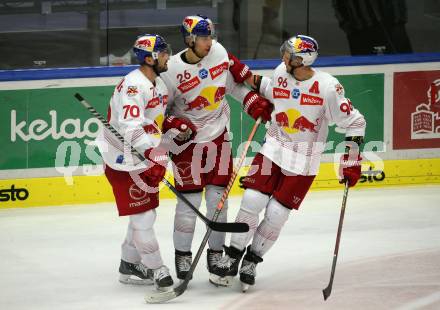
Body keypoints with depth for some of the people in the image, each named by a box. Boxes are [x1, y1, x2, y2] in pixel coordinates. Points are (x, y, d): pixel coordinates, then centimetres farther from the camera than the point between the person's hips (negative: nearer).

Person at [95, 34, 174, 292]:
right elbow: (130, 128, -33)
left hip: (144, 157, 10)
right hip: (124, 160, -10)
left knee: (146, 212, 16)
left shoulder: (160, 84, 10)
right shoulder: (134, 85, -23)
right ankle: (156, 270, 0)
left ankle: (129, 266, 29)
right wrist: (155, 155, -39)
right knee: (142, 216, -7)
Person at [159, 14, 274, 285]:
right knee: (190, 200, -3)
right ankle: (183, 256, 11)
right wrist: (175, 126, -23)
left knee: (218, 197, 5)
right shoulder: (172, 71, -17)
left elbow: (235, 80, 12)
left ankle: (216, 254, 17)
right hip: (189, 141, -4)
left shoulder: (218, 52, -4)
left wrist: (255, 102, 3)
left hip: (219, 137, 4)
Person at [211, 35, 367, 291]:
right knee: (253, 200, -8)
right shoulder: (281, 73, -7)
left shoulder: (328, 87, -20)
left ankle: (252, 261, 15)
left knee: (277, 212, -5)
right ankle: (232, 258, 5)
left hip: (304, 161, -3)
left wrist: (351, 160, -15)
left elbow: (354, 122, -12)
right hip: (273, 149, 3)